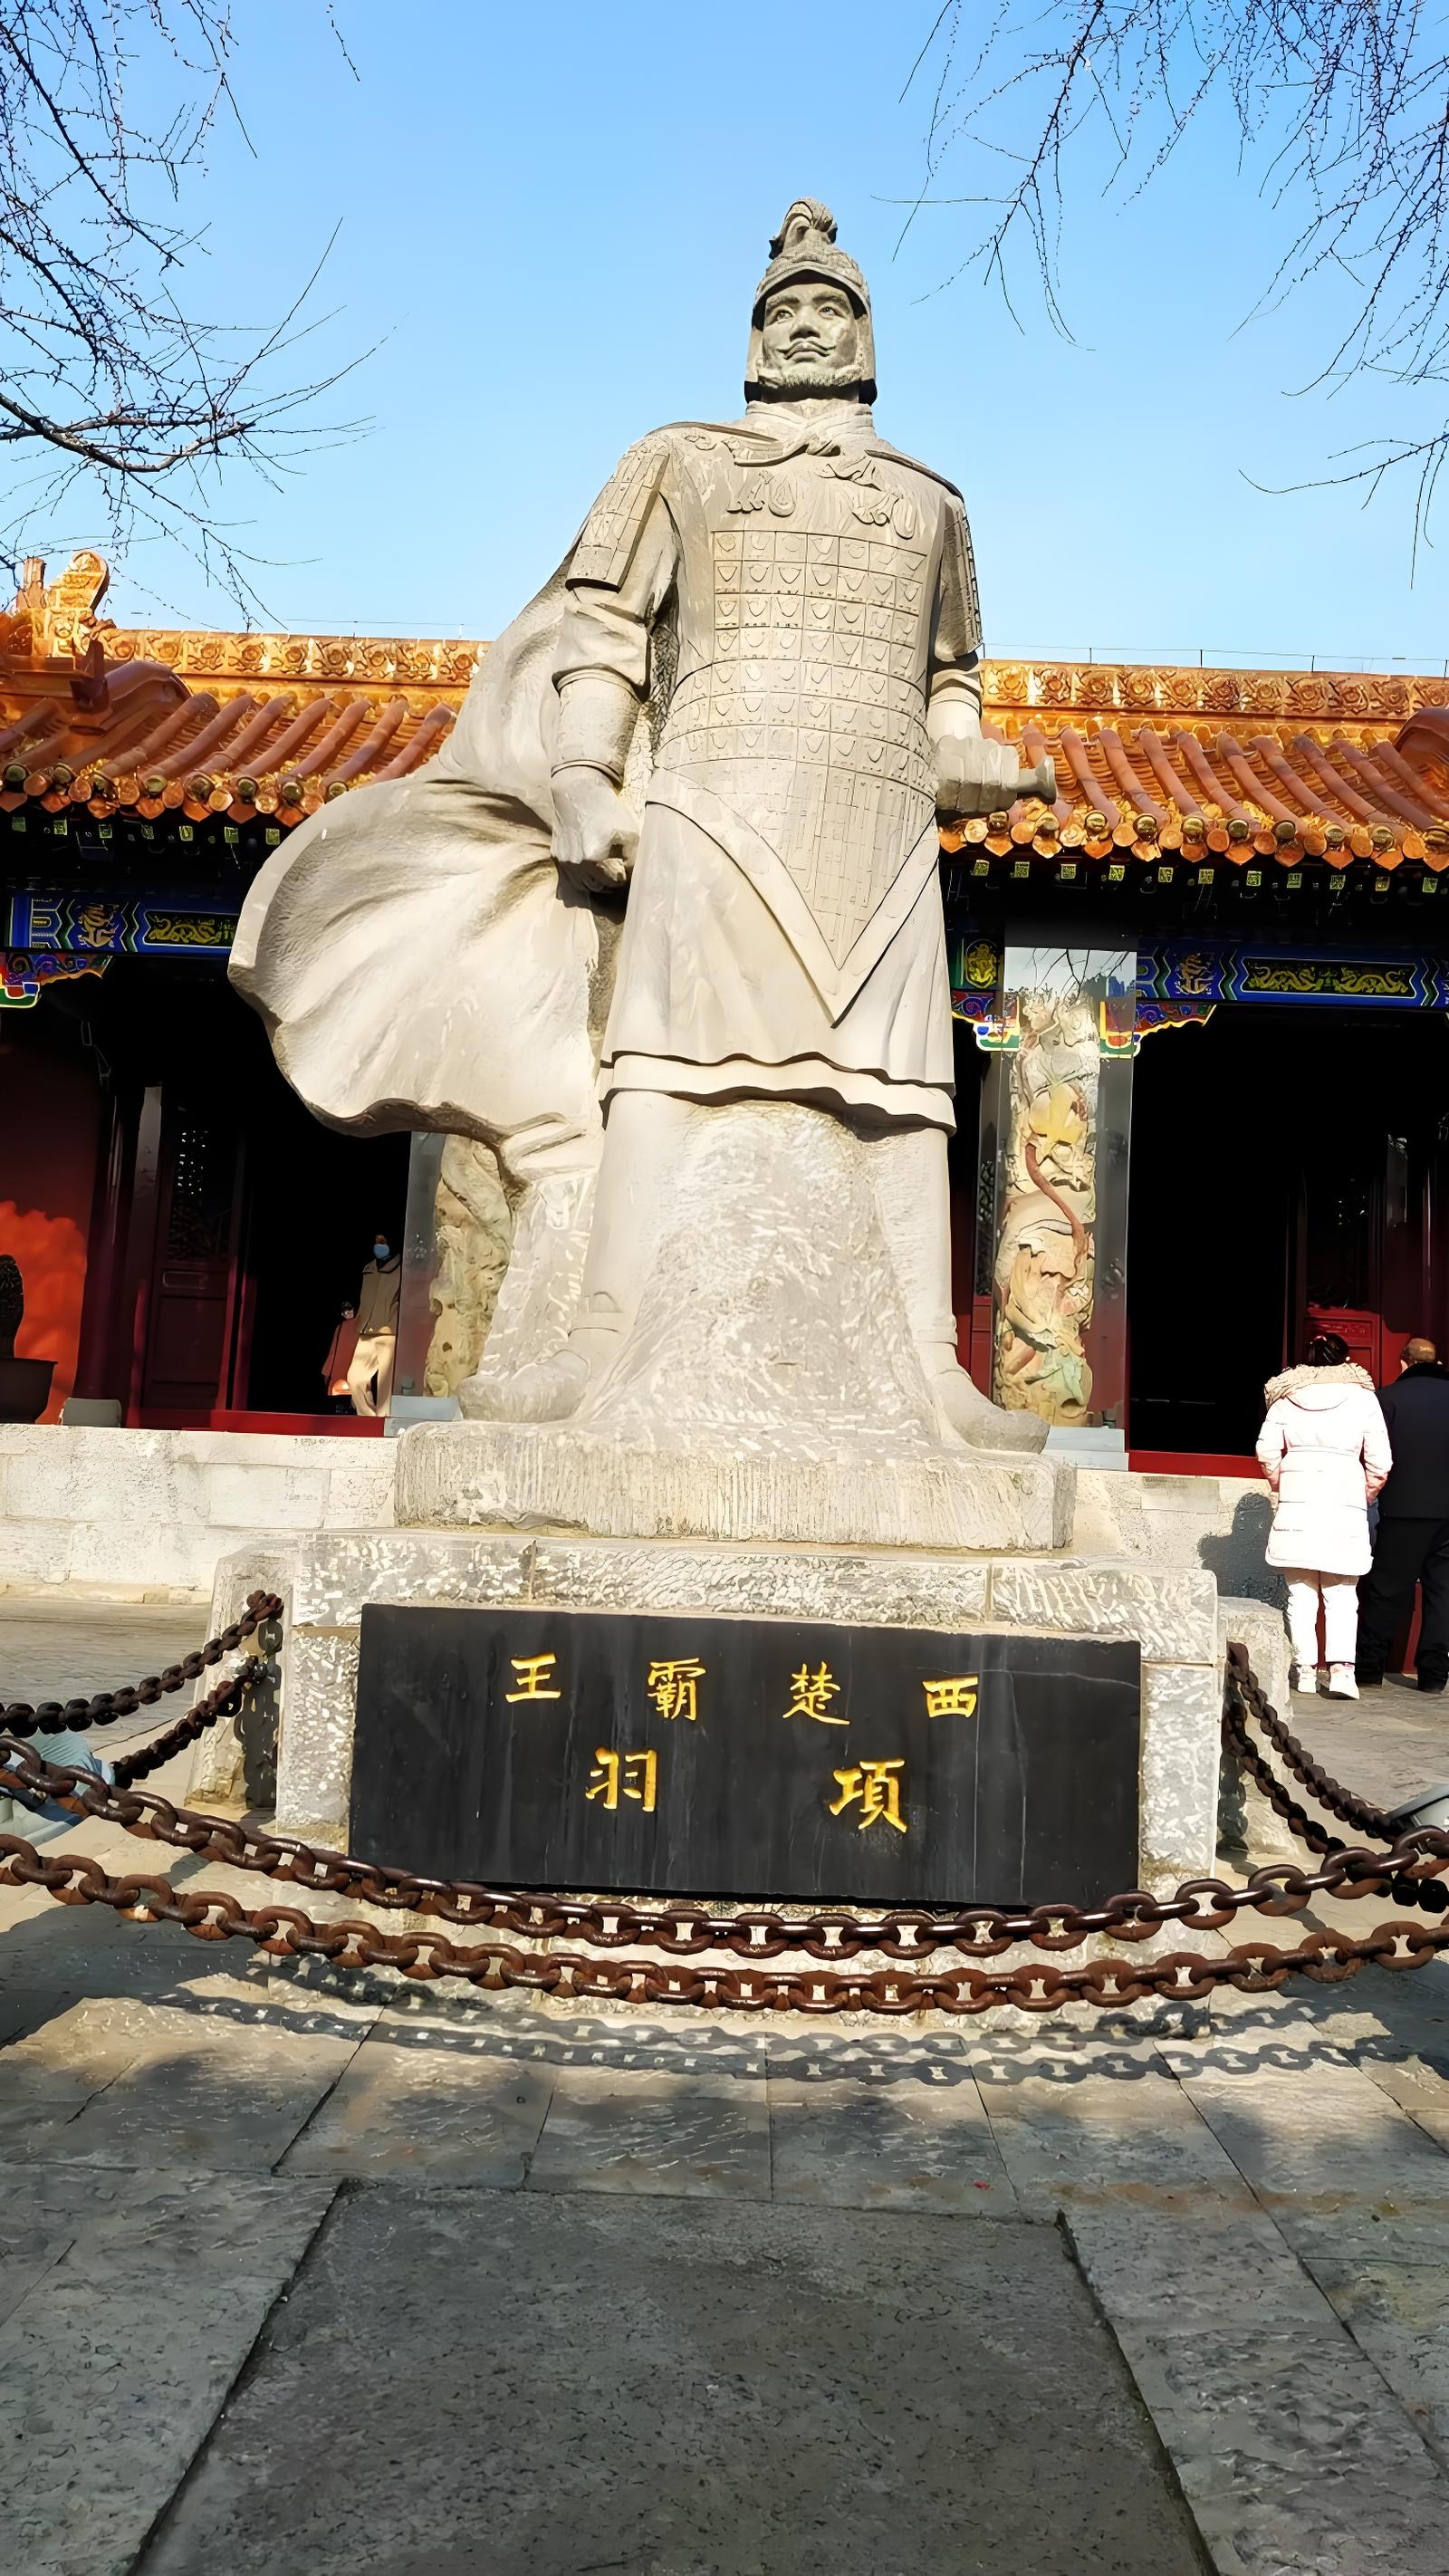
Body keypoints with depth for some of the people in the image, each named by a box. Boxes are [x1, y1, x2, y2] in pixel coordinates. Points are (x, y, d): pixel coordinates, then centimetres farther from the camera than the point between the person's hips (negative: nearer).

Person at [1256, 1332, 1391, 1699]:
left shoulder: (1286, 1396, 6)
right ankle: (1341, 1667, -10)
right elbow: (1380, 1460, 1)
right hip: (1345, 1500, -1)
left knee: (1301, 1591, 7)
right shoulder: (1362, 1396, 3)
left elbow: (1267, 1452, 1)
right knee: (1342, 1594, 3)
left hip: (1296, 1501, 1)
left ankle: (1304, 1669, 7)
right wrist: (1367, 1497, 16)